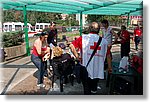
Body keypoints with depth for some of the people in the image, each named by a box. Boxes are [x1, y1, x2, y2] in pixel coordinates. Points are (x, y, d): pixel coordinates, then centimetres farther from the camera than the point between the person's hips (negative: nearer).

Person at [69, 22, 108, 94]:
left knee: (87, 89, 11)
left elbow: (71, 46, -13)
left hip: (86, 69, -2)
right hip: (98, 71, 2)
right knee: (93, 88, 24)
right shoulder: (104, 41, 0)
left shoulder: (83, 38, -5)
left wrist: (77, 56, -4)